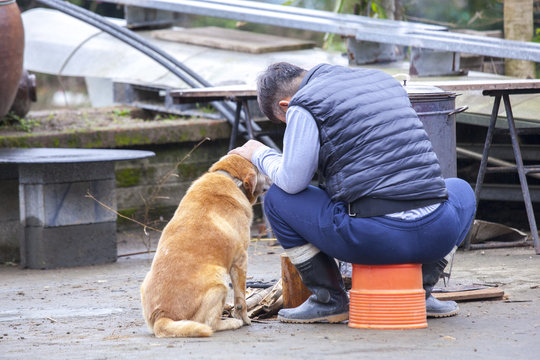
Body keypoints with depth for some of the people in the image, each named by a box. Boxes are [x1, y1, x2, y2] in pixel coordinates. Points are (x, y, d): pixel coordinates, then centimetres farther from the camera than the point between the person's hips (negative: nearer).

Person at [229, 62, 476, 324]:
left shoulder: (303, 107, 2)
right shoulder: (384, 80, 22)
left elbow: (292, 181, -5)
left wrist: (260, 154, 17)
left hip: (374, 238, -5)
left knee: (277, 199, 16)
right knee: (461, 190, 41)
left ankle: (329, 299, 18)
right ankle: (422, 291, 27)